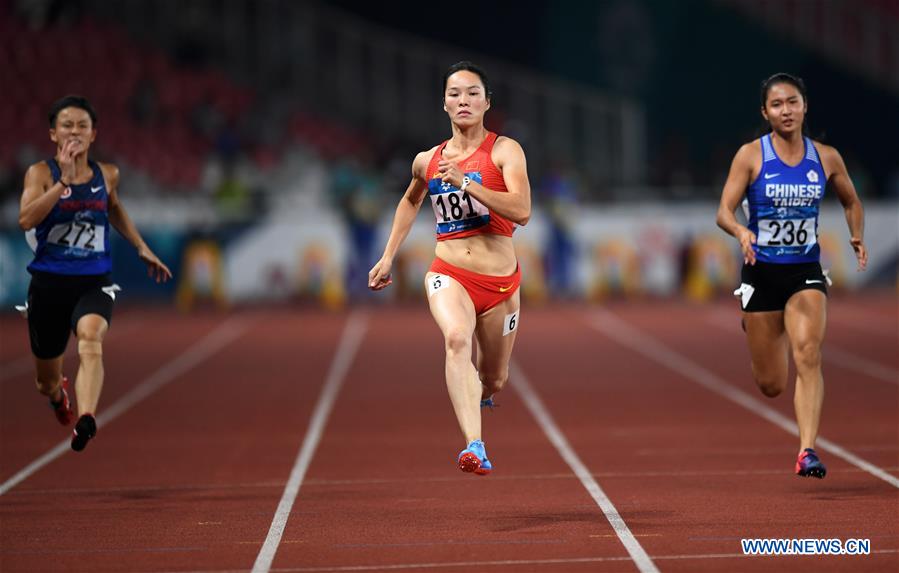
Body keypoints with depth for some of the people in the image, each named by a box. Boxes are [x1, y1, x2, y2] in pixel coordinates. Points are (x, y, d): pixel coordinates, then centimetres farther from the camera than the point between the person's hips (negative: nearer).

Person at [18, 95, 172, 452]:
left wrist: (143, 249, 27)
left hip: (94, 282, 1)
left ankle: (86, 420, -53)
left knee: (91, 337, -34)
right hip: (49, 282, -1)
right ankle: (59, 394, 53)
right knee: (46, 382, 14)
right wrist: (64, 181, -27)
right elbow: (26, 219, -23)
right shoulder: (41, 173, -5)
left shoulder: (107, 175, 6)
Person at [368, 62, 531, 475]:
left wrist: (465, 182, -25)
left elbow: (521, 211, -20)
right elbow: (410, 201, 30)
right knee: (457, 338, -33)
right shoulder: (427, 161, 7)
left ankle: (478, 395, 55)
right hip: (448, 275, 0)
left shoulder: (504, 150, -5)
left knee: (493, 381, 13)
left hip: (500, 283, 0)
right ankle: (475, 448, -45)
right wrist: (388, 257, 24)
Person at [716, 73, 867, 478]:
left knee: (808, 356, -22)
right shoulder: (751, 156, -5)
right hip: (762, 273, -1)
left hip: (806, 272, 1)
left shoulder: (826, 158, 2)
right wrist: (741, 232, -32)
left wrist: (857, 236, -1)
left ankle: (807, 451, -23)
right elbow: (724, 212, -9)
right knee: (771, 386, 6)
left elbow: (852, 202, 19)